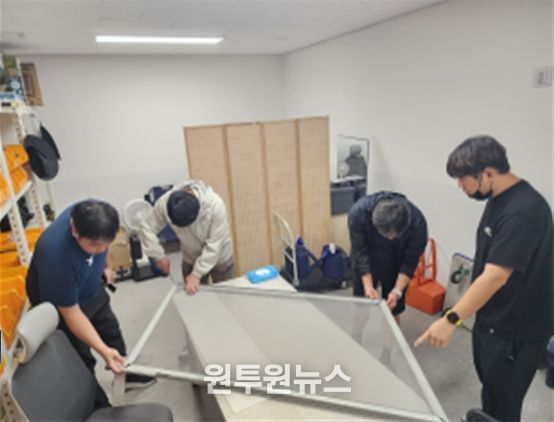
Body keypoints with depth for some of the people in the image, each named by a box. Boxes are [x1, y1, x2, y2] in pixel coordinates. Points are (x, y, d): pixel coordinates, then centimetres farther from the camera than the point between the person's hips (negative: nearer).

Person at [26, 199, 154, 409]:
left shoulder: (89, 214, -28)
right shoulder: (57, 258, -44)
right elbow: (71, 314, -32)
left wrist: (105, 265, 12)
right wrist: (103, 351, -35)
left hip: (90, 289, 6)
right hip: (61, 303, -6)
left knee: (111, 331, 22)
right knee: (81, 360, 9)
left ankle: (125, 373, 46)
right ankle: (99, 406, 33)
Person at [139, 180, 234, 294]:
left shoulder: (215, 204, -35)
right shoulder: (164, 203, -27)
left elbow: (214, 246, -29)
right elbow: (146, 228, -12)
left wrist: (196, 274, -27)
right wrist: (159, 256, -17)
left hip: (220, 258, -2)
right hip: (190, 259, 2)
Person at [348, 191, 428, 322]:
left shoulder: (417, 223, -32)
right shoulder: (358, 212, -34)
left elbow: (410, 262, -20)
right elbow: (360, 253, -25)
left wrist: (397, 291, -30)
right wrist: (368, 286, -33)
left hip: (395, 264, 0)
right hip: (366, 263, 0)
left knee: (393, 309, 7)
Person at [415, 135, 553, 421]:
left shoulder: (523, 211, -28)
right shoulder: (499, 198, 3)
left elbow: (495, 277, -33)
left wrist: (451, 319, -35)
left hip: (515, 329, -9)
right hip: (491, 319, 9)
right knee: (490, 393, 27)